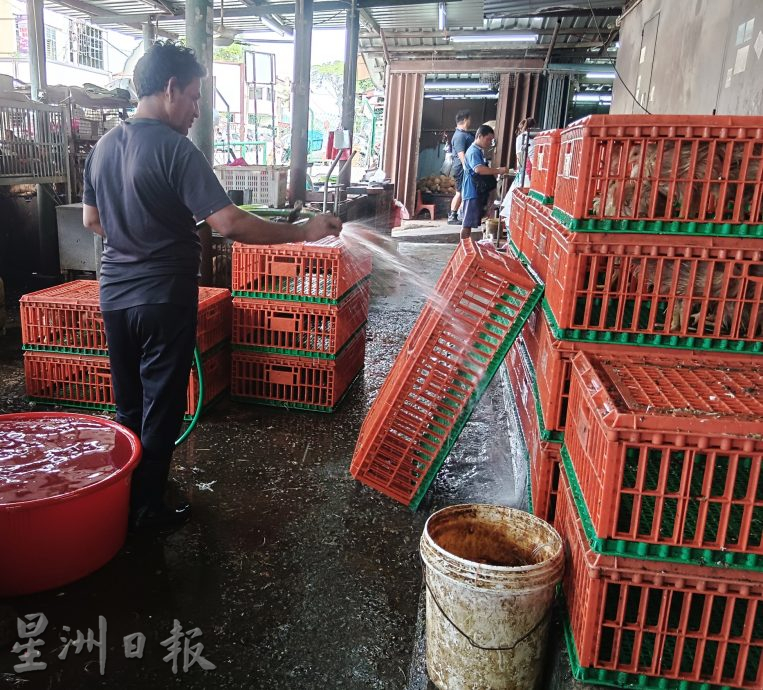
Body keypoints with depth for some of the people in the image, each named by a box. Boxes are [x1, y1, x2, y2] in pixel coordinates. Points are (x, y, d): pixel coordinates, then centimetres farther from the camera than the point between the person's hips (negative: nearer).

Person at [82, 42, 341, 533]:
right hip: (164, 298, -7)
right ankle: (147, 508, 17)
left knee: (128, 404, 19)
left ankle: (121, 499, 33)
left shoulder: (104, 146, 7)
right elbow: (230, 224, -24)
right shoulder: (175, 149, -17)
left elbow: (92, 220, 17)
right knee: (161, 408, 6)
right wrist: (303, 231, -17)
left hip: (116, 295, 8)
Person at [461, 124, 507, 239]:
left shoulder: (479, 151, 17)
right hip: (472, 192, -10)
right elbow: (479, 169, -30)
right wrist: (498, 170, -29)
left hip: (478, 192, 10)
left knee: (470, 223, 13)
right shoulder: (473, 151, -14)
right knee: (467, 223, -5)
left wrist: (496, 173, 14)